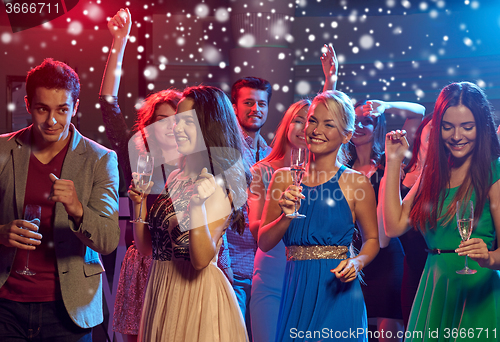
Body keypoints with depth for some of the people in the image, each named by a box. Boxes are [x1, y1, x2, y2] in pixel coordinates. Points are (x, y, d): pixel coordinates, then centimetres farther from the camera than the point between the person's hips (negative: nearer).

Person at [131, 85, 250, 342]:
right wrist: (139, 203, -2)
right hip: (160, 290, 7)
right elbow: (146, 247, 10)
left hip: (197, 292, -7)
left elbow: (201, 259, -21)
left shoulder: (219, 186, -13)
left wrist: (197, 205, -30)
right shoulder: (174, 178, 8)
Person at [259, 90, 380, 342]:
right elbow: (264, 243, 4)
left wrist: (357, 263, -12)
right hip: (294, 290, 3)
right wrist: (287, 216, -13)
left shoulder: (355, 183, -2)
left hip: (337, 294, -2)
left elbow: (372, 239, 7)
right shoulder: (284, 178, 5)